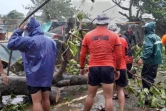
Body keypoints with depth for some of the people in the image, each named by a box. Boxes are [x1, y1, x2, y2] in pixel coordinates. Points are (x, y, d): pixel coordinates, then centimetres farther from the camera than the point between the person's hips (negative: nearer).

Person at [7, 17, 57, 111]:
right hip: (47, 75, 6)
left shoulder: (30, 41, -14)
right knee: (46, 98, 15)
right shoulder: (51, 41, 8)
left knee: (36, 101, -3)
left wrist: (20, 30, -7)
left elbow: (11, 44, -13)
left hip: (35, 75, -6)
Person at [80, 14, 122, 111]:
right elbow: (119, 55, 3)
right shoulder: (114, 35, 3)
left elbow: (83, 54, 9)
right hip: (108, 68, -2)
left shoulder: (88, 35, 6)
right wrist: (118, 69, 12)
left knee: (90, 95, 16)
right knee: (108, 97, 3)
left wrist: (82, 67, 21)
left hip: (93, 68, 2)